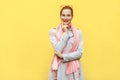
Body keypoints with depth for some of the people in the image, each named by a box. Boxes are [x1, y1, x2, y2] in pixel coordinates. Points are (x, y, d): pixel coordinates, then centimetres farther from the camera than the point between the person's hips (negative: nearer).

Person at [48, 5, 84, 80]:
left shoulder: (78, 32, 2)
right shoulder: (53, 31, -1)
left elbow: (80, 53, -4)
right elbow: (57, 50, -11)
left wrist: (63, 56, -12)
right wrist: (66, 33, -10)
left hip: (74, 68, 1)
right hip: (59, 68, -1)